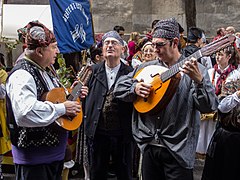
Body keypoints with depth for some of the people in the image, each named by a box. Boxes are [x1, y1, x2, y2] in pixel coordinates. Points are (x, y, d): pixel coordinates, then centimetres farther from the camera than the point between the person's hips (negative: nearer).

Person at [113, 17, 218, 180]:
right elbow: (119, 88, 11)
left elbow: (209, 106, -15)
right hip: (149, 146, 4)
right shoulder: (147, 67, 7)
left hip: (178, 151, -4)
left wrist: (198, 80, -32)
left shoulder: (196, 70, -6)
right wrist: (135, 88, -9)